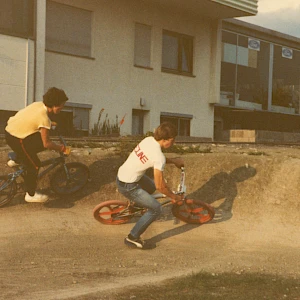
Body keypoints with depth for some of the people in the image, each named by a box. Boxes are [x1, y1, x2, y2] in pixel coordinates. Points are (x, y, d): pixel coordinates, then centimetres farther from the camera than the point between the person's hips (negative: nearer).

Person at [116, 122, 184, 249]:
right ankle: (132, 238, 3)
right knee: (156, 209, -3)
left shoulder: (148, 140, -2)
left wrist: (173, 160, 15)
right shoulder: (159, 157, -25)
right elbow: (160, 186, -19)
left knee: (151, 186, 31)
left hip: (121, 174, 9)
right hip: (128, 186, -9)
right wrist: (174, 197, -2)